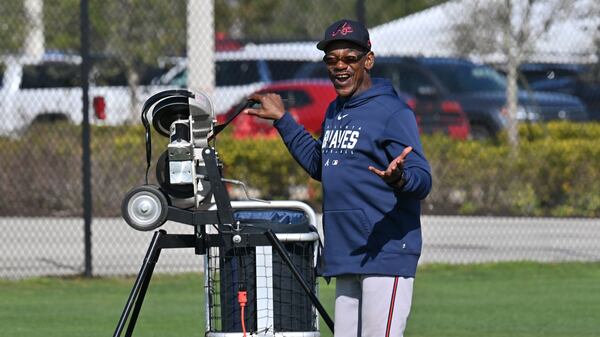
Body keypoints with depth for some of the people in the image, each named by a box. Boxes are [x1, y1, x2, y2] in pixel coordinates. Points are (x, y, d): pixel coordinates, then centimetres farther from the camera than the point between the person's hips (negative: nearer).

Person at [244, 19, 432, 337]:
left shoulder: (393, 112, -10)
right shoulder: (334, 112, 18)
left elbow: (422, 180, -16)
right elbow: (319, 165, 34)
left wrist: (399, 178, -39)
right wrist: (282, 120, 32)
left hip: (386, 254, -9)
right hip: (346, 258, 9)